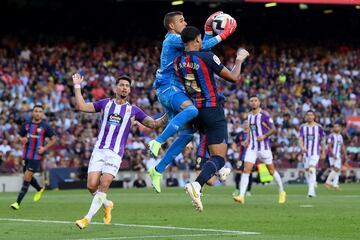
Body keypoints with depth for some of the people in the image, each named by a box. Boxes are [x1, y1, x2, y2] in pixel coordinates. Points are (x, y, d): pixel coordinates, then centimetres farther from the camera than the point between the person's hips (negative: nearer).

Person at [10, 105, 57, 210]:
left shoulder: (45, 127, -3)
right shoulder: (26, 125, 6)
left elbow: (53, 139, 5)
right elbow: (20, 136, 18)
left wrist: (45, 148, -8)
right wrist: (22, 140, -6)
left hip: (37, 156, -5)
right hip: (26, 155, 5)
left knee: (27, 178, -10)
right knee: (27, 177, 16)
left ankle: (18, 202, -9)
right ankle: (40, 189, 47)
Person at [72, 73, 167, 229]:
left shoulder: (133, 110, 9)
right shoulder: (105, 103, 12)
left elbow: (154, 124, 8)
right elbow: (81, 106, 12)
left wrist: (168, 115, -5)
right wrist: (77, 86, 8)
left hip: (115, 153, -2)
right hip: (99, 150, 2)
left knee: (104, 185, -16)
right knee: (92, 185, -7)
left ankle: (87, 218, -11)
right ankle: (107, 205, 23)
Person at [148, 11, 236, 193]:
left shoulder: (177, 41, 24)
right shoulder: (173, 39, -6)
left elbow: (201, 49, 28)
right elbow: (202, 47, -13)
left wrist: (208, 30, 20)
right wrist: (222, 36, -7)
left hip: (175, 90, 10)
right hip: (168, 88, -10)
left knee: (187, 133, 4)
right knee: (191, 110, -37)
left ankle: (158, 170, 5)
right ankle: (158, 142, -37)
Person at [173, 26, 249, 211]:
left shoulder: (178, 62, 1)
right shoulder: (207, 57, -14)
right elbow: (233, 78, -7)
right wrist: (239, 59, 11)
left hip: (194, 111, 7)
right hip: (212, 110, -7)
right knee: (219, 158, -8)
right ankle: (197, 185, -31)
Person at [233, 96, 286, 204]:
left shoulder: (264, 115, -9)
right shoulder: (249, 115, 10)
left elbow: (273, 129, -10)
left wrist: (264, 136, -24)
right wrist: (247, 139, 11)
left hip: (264, 147, -5)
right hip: (252, 148, 5)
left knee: (271, 170, 7)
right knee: (246, 170, -11)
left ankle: (282, 192, 28)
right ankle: (241, 196, -17)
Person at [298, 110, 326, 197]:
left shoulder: (318, 127, 1)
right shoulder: (303, 127, 5)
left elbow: (322, 141, 8)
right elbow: (300, 139, -3)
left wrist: (323, 153, 7)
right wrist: (302, 147, -23)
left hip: (315, 152, -4)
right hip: (306, 152, 4)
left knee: (312, 170, -20)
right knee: (307, 170, 8)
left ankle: (311, 191, -25)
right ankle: (312, 190, 24)